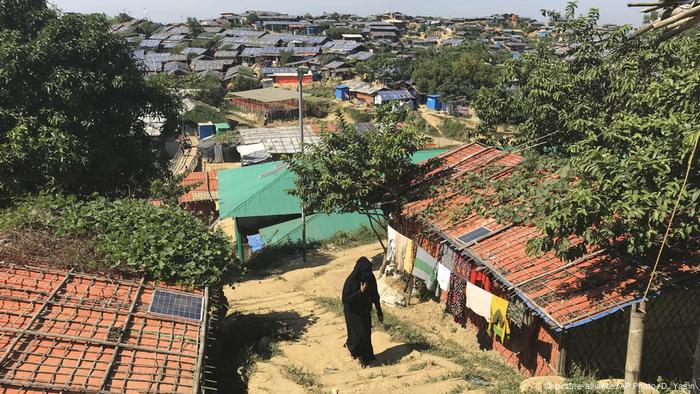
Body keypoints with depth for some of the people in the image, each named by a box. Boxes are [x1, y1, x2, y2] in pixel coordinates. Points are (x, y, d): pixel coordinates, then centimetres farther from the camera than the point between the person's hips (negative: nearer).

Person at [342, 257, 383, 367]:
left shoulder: (370, 278, -7)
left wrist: (379, 312, 5)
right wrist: (360, 292, -29)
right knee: (360, 334, -9)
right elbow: (345, 299, -23)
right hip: (354, 313, -5)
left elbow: (375, 296, 2)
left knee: (366, 333, 9)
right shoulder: (351, 281, -23)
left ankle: (365, 356, 27)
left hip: (365, 312, 5)